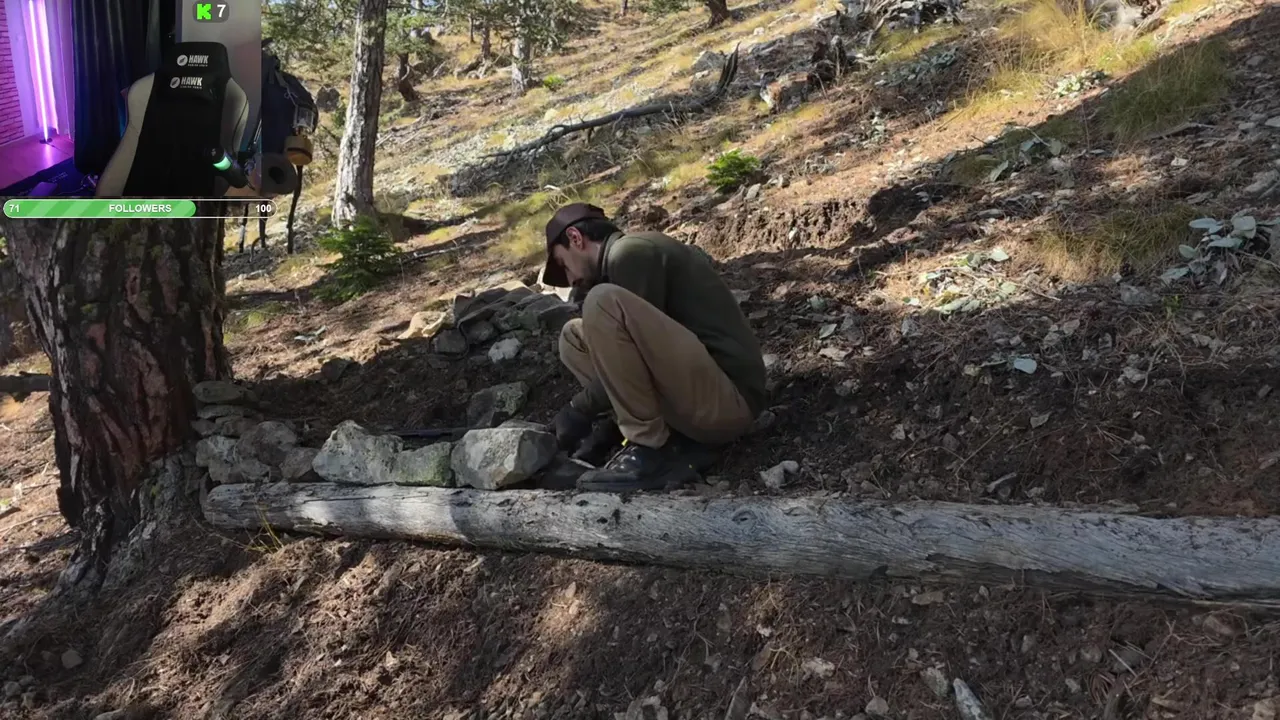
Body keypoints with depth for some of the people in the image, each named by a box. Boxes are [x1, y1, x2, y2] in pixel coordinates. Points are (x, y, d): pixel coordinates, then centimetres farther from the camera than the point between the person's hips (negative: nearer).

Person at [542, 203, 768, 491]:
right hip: (695, 394, 10)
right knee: (574, 337, 15)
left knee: (603, 303, -23)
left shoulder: (632, 253, -9)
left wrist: (580, 411, -2)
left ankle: (653, 449, -15)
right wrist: (606, 428, 15)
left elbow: (635, 355, -15)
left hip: (728, 399, -10)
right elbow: (635, 351, 23)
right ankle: (677, 441, 2)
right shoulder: (630, 257, 21)